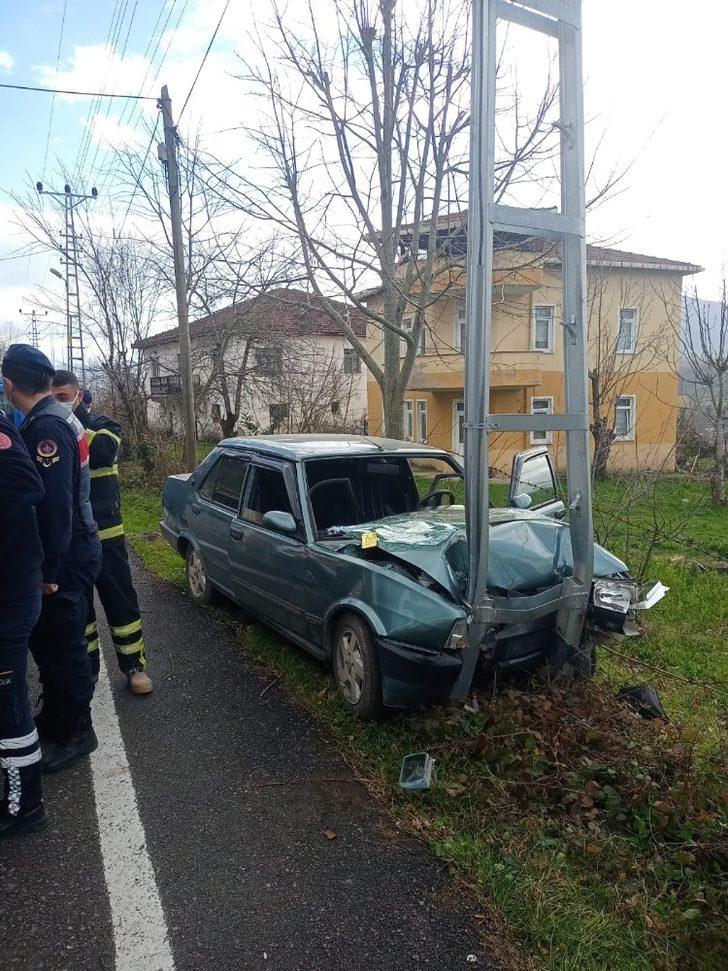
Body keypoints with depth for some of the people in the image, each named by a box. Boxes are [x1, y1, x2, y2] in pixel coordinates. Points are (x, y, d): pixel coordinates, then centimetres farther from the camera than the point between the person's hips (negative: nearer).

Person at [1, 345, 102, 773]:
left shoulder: (46, 426, -20)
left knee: (64, 644, 3)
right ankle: (55, 717, 37)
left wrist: (50, 568, -20)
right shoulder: (59, 417, 11)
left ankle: (78, 733, 19)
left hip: (67, 558, -10)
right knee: (46, 638, 21)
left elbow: (56, 504, -24)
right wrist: (47, 561, 16)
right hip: (73, 549, 10)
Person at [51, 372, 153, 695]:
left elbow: (103, 452, -21)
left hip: (104, 533, -2)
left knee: (121, 601, 4)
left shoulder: (102, 425, 0)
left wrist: (78, 415, -19)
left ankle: (134, 665, 17)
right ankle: (86, 666, 29)